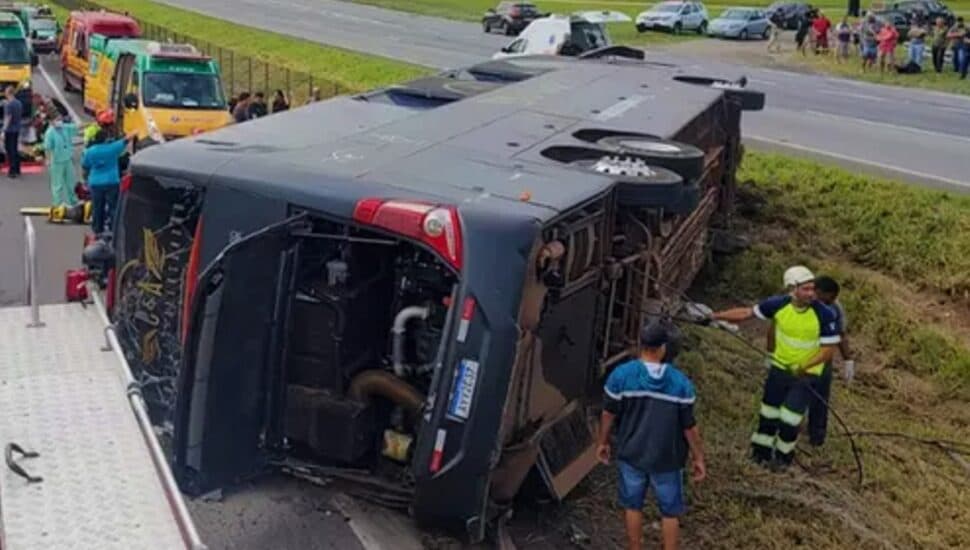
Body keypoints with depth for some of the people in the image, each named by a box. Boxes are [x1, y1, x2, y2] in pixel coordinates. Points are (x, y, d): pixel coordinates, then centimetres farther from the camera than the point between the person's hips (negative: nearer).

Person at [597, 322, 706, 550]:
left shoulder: (621, 375, -16)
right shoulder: (681, 383, -17)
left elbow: (609, 414, -6)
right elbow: (689, 426, -10)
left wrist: (602, 442, 11)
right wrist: (698, 458, 3)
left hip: (631, 454, 1)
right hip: (667, 458, -1)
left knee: (632, 505, 21)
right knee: (670, 511, 18)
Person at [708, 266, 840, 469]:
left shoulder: (825, 314, -24)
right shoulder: (779, 305, -16)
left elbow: (829, 349, -18)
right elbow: (747, 313, -6)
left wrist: (804, 367, -29)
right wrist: (715, 316, -10)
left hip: (806, 373, -3)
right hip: (779, 367, 3)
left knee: (790, 418, -1)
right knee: (769, 412, 14)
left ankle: (784, 455, 25)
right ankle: (761, 451, 35)